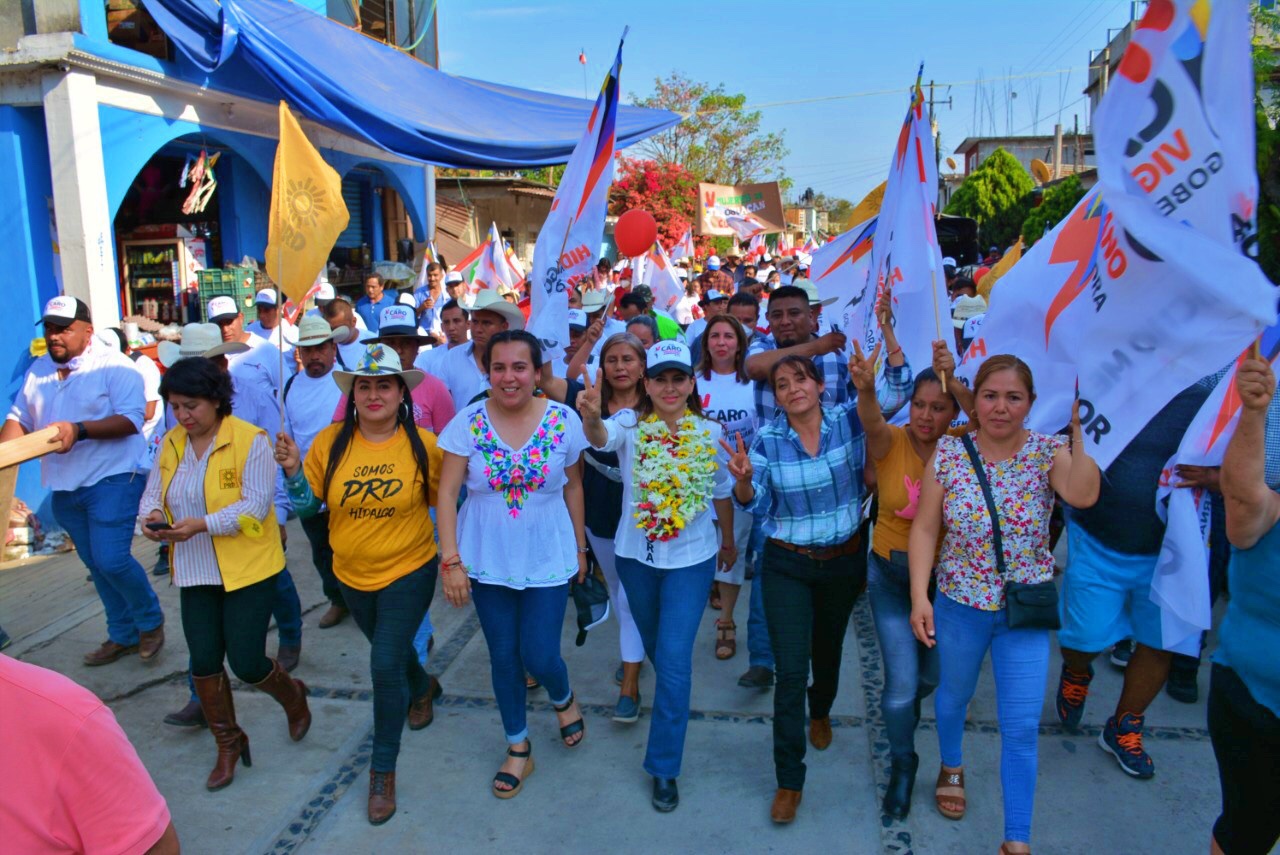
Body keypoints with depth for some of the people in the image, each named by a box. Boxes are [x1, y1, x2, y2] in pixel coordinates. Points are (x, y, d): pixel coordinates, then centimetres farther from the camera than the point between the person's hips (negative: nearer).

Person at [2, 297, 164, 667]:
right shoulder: (38, 371, 10)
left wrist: (80, 430, -29)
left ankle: (151, 621, 14)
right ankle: (123, 635, 28)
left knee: (112, 560, -12)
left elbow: (131, 420, -18)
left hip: (111, 479, -7)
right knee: (96, 565, 14)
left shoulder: (113, 365, -11)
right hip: (64, 486, 7)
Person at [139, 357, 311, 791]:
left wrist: (201, 524, -30)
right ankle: (228, 744, 29)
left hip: (248, 568, -5)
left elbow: (256, 505, -20)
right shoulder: (171, 442, 4)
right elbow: (153, 492, 8)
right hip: (195, 572, 6)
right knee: (204, 663, 7)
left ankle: (293, 696, 32)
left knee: (246, 663, -2)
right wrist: (150, 518, -15)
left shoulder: (250, 440, -15)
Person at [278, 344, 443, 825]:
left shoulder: (423, 445, -15)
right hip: (353, 575, 4)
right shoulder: (330, 442, -10)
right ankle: (423, 687, 60)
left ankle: (383, 770, 12)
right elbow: (307, 506, -5)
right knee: (390, 650, 24)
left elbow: (445, 501, -2)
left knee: (386, 665, -9)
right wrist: (292, 471, -21)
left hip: (409, 573, -3)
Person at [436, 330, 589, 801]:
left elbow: (573, 486, 3)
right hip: (487, 562, 1)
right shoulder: (469, 422, -10)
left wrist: (580, 548, 7)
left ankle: (563, 699, 37)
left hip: (548, 560, -1)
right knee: (503, 657, 12)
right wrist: (451, 561, -12)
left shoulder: (564, 420, -9)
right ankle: (518, 748, 34)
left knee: (540, 657, 0)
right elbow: (446, 494, -7)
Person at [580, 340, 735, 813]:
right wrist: (591, 417, -59)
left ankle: (664, 766, 9)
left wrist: (728, 540, 18)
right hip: (637, 555, 1)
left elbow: (721, 492, 7)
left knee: (674, 659, -5)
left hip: (691, 559, -1)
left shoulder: (710, 432, -7)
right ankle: (673, 701, 52)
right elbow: (601, 437, -36)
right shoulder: (630, 424, -11)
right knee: (655, 645, 21)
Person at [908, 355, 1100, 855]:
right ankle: (951, 768, 53)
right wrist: (919, 597, -12)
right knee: (954, 694, 23)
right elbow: (925, 528, -7)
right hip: (959, 604, 1)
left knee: (1022, 728, 3)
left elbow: (1083, 495, -32)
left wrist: (1078, 431, -34)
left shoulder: (1048, 452, -10)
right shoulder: (949, 454, -9)